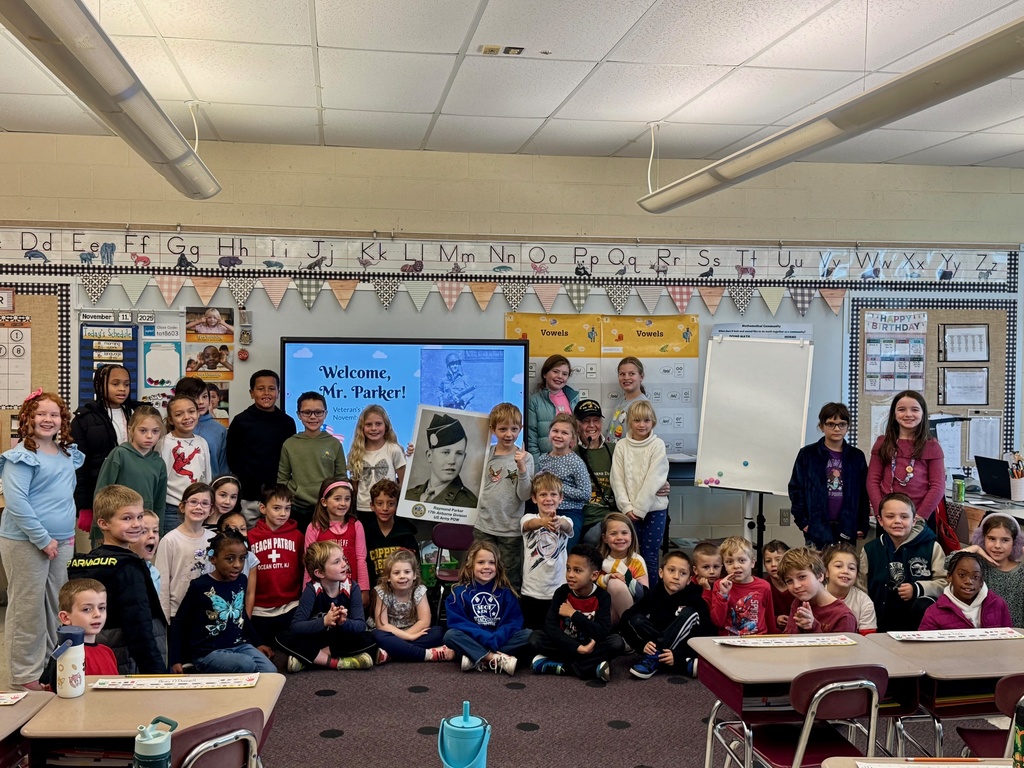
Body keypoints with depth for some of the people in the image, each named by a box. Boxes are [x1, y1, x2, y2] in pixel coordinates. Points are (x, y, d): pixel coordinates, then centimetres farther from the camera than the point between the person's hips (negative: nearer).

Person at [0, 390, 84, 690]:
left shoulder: (68, 454, 9)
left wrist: (65, 534, 13)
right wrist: (43, 539, -18)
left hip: (63, 541, 7)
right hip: (26, 542, -7)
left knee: (57, 605, 15)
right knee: (29, 608, 1)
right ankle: (26, 674, 12)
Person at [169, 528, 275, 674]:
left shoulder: (241, 581, 4)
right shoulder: (200, 586, -11)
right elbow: (179, 623, -2)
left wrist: (256, 644, 24)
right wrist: (176, 660, -5)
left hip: (239, 645, 5)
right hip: (208, 651, -5)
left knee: (270, 672, -18)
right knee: (248, 666, -30)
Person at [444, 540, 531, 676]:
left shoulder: (505, 592, 6)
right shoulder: (460, 592, 1)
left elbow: (514, 621, -3)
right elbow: (457, 622, -10)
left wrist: (495, 640, -21)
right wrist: (486, 638, -21)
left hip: (499, 640, 2)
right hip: (474, 641, -1)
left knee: (528, 634, -21)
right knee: (450, 635, -28)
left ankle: (478, 659, -28)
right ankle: (499, 659, -35)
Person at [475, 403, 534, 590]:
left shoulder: (524, 458, -6)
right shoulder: (485, 454, 2)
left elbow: (524, 495, -11)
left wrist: (522, 468, -24)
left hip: (511, 530, -2)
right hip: (483, 526, 3)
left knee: (510, 580, 7)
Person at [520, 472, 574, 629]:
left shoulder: (564, 521, -1)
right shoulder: (528, 518, -2)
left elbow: (567, 526, -25)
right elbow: (530, 523, -26)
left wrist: (558, 522, -51)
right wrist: (543, 521, -51)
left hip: (558, 591, 0)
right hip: (531, 591, 0)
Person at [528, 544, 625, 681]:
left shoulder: (602, 597, -11)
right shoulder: (562, 592, -9)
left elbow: (602, 633, -24)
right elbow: (550, 627, -20)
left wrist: (573, 614, -22)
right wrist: (578, 648, -30)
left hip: (591, 646, -1)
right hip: (566, 645, 1)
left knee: (616, 642, -29)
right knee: (535, 639, -25)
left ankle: (564, 666, -26)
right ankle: (592, 666, -25)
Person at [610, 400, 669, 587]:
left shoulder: (658, 445, -3)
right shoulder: (621, 446, 4)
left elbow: (654, 480, -10)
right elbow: (617, 479, 0)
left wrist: (639, 508, -13)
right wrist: (627, 507, -10)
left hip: (653, 509, -2)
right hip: (629, 511, 2)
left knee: (650, 557, 2)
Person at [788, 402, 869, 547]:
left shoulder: (857, 456, 8)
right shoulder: (807, 454, 2)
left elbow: (863, 493, 8)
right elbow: (796, 489, 1)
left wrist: (862, 525, 3)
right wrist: (803, 521, -5)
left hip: (847, 528, 2)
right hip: (817, 527, -2)